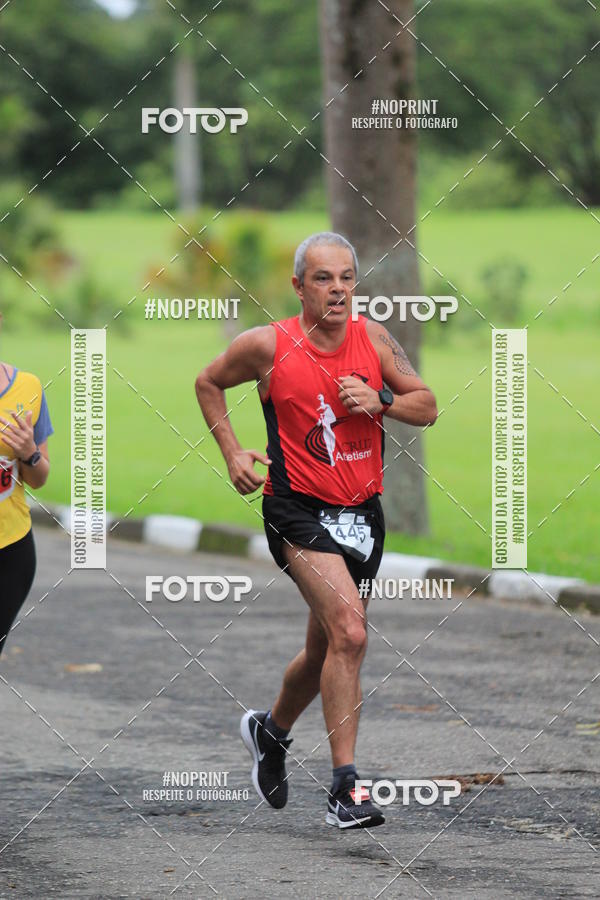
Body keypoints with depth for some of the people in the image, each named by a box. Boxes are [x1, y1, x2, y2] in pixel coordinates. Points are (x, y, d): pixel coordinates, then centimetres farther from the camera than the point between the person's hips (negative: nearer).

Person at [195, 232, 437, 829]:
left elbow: (427, 407, 8)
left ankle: (271, 730, 48)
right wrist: (232, 453, 0)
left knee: (326, 649, 18)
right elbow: (208, 383, 10)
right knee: (349, 632, -24)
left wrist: (379, 402, -11)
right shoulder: (268, 346, -8)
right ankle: (344, 788, -23)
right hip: (300, 511, -5)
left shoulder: (373, 338, 1)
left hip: (362, 511, 5)